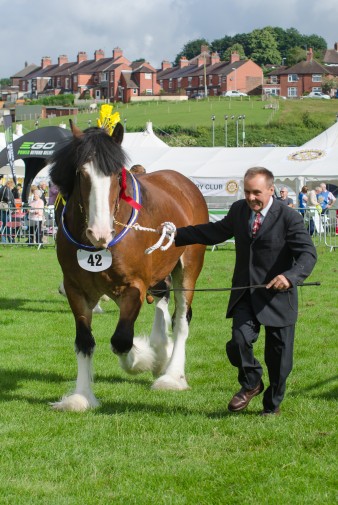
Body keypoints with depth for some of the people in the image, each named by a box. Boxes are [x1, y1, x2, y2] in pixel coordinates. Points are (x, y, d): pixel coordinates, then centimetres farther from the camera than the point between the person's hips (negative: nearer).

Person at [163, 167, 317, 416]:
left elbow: (308, 254, -21)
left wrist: (290, 276, -40)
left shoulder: (289, 218, -14)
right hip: (245, 293, 4)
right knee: (239, 341, -16)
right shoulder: (239, 210, 4)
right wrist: (179, 234, 19)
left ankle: (272, 405, 29)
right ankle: (251, 384, 14)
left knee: (278, 354, 7)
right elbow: (216, 231, 22)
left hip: (277, 294, -3)